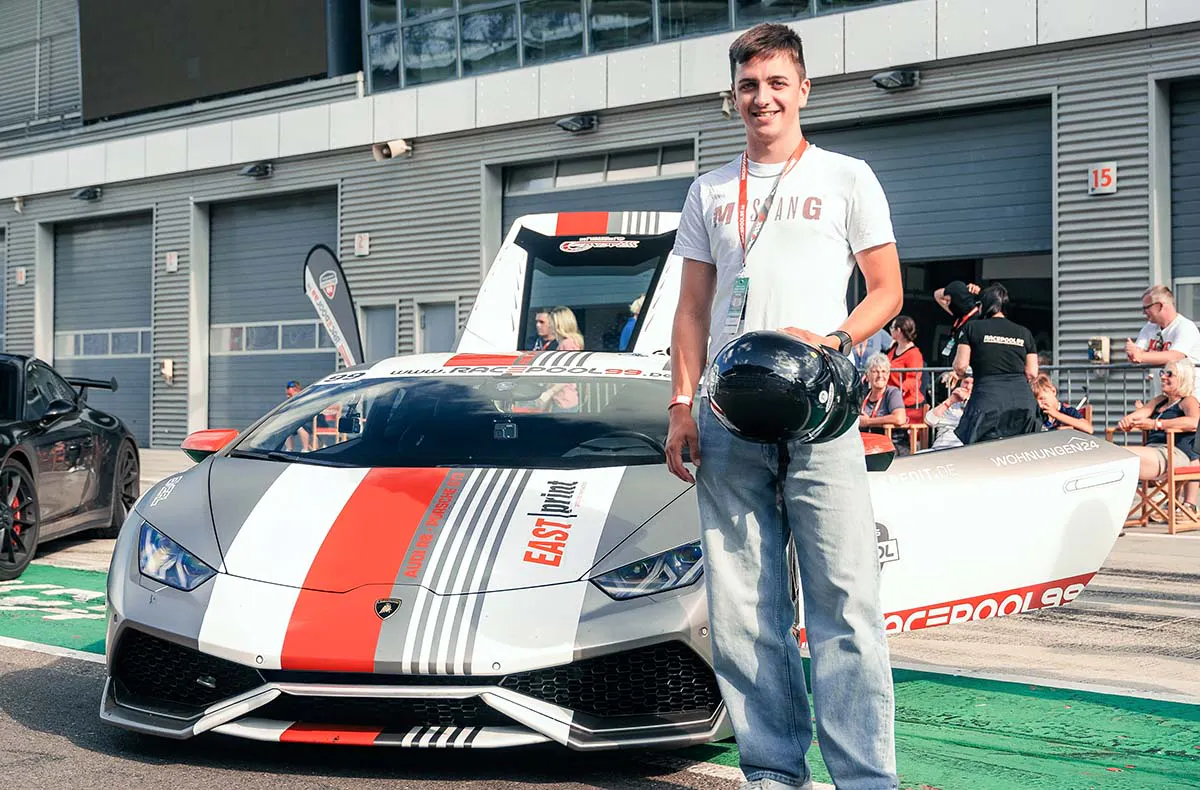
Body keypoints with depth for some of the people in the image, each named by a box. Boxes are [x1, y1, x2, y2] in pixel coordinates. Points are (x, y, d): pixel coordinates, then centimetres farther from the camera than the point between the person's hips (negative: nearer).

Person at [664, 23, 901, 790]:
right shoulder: (710, 192, 18)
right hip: (728, 422, 3)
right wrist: (682, 405, 7)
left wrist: (835, 340, -12)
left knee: (845, 603, -8)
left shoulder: (846, 178, 10)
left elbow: (887, 290, 7)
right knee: (742, 613, 2)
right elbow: (693, 308, 18)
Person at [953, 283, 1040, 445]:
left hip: (988, 397, -3)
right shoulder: (1024, 333, 14)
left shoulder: (973, 328, 5)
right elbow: (1032, 374, 12)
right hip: (1023, 399, 3)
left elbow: (960, 366, 1)